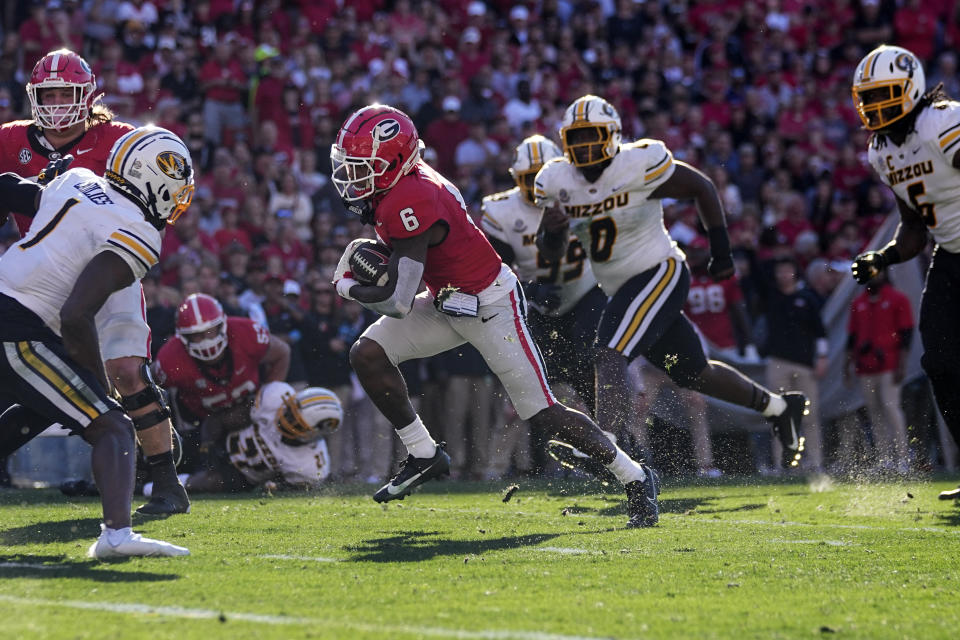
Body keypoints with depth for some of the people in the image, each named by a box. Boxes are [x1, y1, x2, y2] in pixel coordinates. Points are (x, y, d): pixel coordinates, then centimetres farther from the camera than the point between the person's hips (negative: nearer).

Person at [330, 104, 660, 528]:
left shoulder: (409, 202, -30)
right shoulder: (397, 185, -2)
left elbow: (398, 302, -29)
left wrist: (348, 286, -12)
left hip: (490, 306, -9)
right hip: (447, 302, 9)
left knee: (541, 413, -6)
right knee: (367, 354, -5)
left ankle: (635, 480, 8)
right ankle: (424, 456, 6)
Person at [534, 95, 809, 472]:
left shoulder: (639, 165, -18)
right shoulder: (557, 182, -2)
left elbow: (701, 187, -5)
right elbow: (551, 253, 3)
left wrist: (720, 250, -4)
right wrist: (551, 231, -22)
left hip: (659, 274, -7)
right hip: (622, 290, 7)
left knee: (609, 358, -25)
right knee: (694, 374, 16)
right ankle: (776, 407, 36)